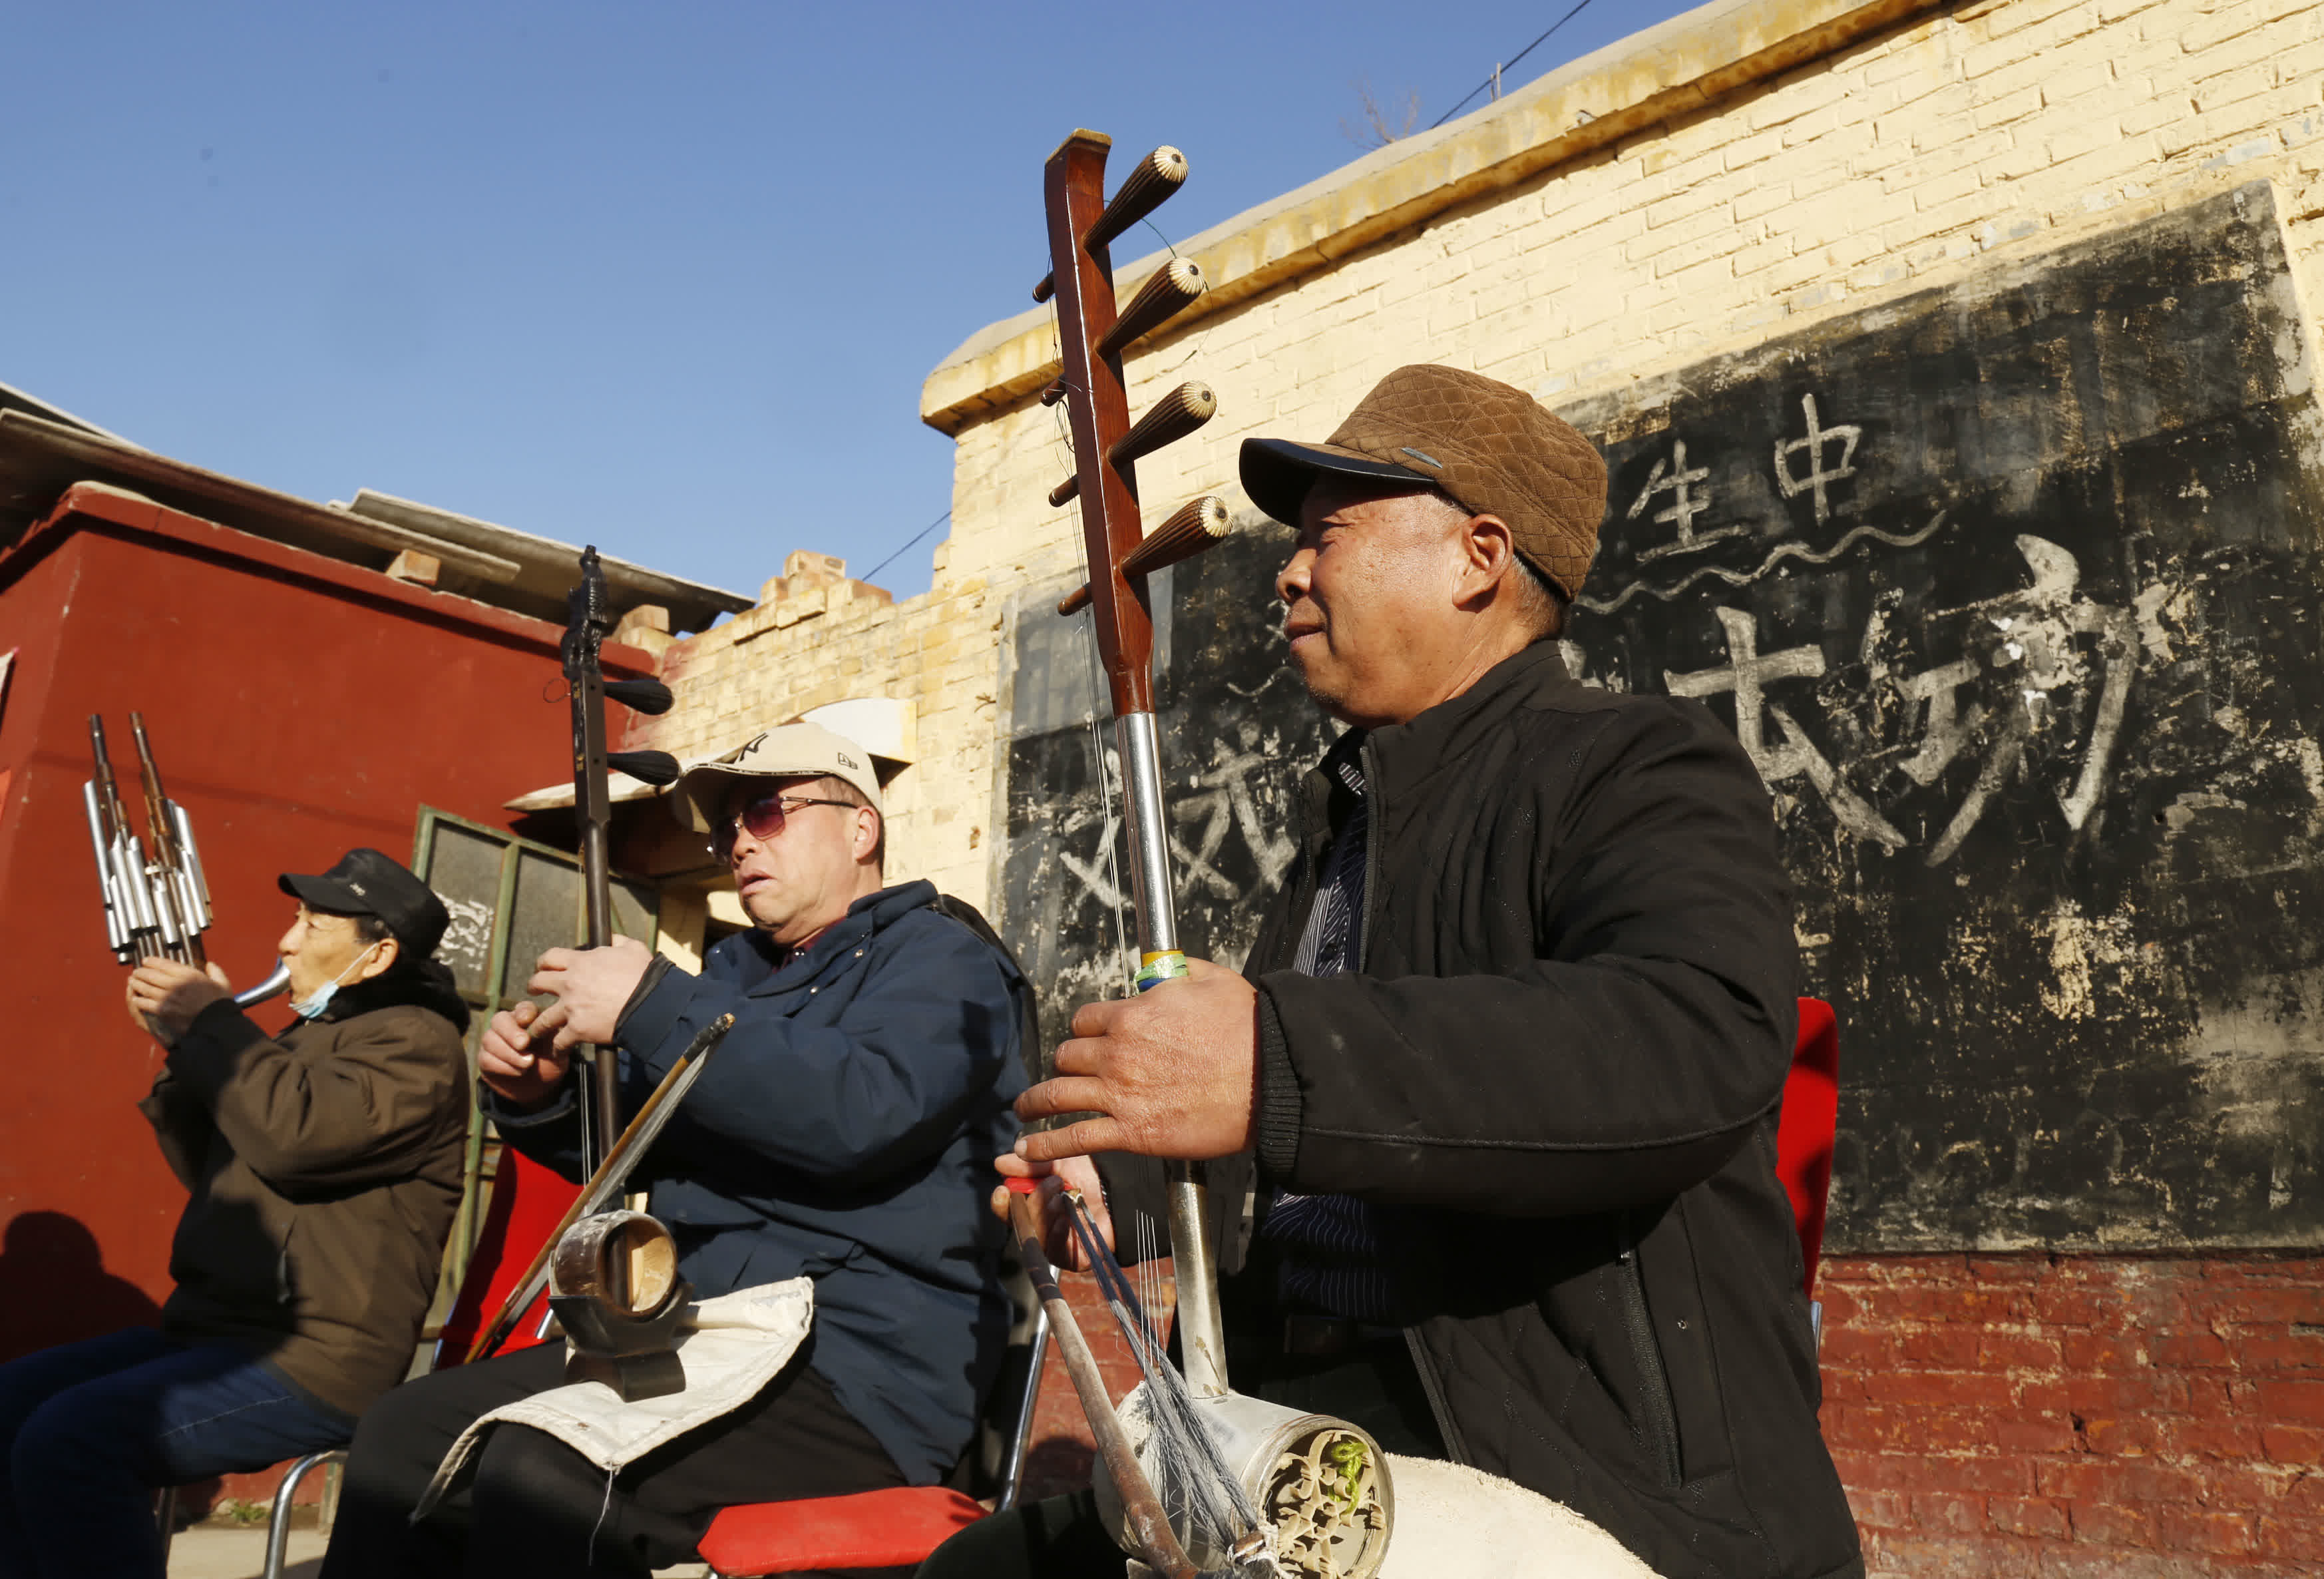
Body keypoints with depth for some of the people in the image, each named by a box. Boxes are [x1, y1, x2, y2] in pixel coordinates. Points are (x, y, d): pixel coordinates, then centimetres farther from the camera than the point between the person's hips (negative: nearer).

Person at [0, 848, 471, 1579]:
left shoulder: (414, 1039, -11)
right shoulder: (315, 1035, 20)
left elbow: (295, 1135, -27)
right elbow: (214, 1176, 26)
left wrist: (214, 1021, -11)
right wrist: (183, 1045, 12)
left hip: (318, 1362, -10)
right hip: (213, 1330, 10)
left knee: (68, 1442, -24)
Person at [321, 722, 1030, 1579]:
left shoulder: (939, 954, -4)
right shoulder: (736, 969, 21)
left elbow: (863, 1110, -25)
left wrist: (653, 1006, -22)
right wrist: (541, 1097, 5)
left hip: (857, 1370, -8)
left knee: (544, 1470, -28)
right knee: (402, 1435, -3)